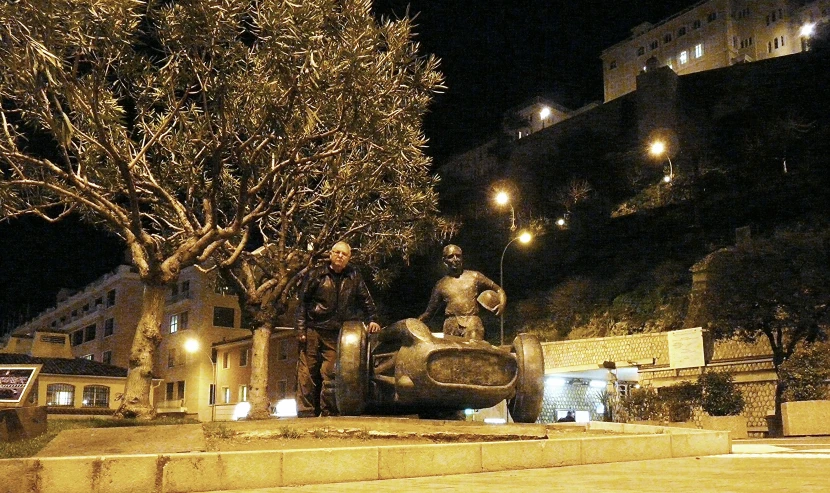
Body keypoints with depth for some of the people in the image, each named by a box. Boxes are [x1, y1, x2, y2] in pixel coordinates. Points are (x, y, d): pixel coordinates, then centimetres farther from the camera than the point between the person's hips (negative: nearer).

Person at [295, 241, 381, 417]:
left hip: (335, 334, 1)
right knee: (307, 374, -2)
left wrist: (372, 320, 4)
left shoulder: (354, 277, 9)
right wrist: (301, 330, -4)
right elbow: (302, 302, 2)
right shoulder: (316, 275, 3)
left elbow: (366, 301, 17)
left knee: (330, 374, -3)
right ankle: (306, 413, 2)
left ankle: (328, 413, 4)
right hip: (312, 331, -1)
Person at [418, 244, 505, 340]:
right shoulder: (441, 285, 14)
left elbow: (498, 289, 16)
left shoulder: (474, 276, 12)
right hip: (451, 326, 2)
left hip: (472, 323, -1)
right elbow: (429, 311, 18)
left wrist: (501, 303, -5)